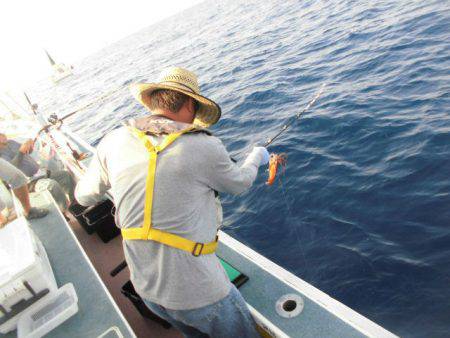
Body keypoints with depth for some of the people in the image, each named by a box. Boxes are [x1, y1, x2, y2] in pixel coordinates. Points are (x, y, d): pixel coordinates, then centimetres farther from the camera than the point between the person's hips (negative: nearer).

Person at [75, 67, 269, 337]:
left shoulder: (114, 142, -6)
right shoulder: (203, 147, -19)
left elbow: (85, 196, 9)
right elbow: (240, 183, 1)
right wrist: (257, 157, 22)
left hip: (147, 289, 6)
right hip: (199, 293, -5)